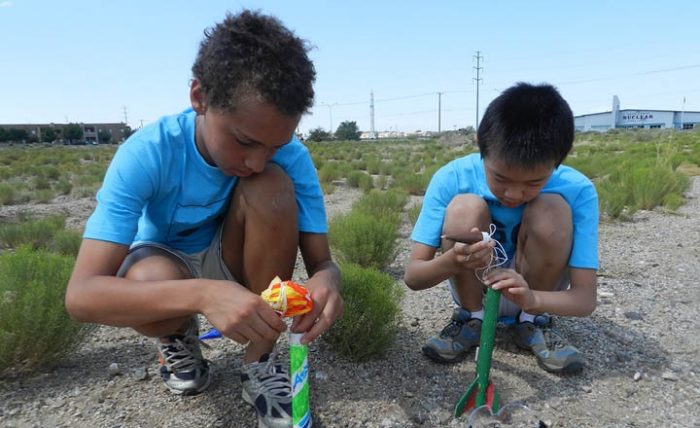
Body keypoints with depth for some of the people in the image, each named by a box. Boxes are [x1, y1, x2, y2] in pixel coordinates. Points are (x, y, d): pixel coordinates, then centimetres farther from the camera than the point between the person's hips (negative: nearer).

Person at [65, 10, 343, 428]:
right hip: (165, 262, -1)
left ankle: (260, 362, -12)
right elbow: (81, 295, -34)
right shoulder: (146, 153, -30)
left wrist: (326, 281, -47)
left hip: (233, 260, 2)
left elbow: (322, 260, -20)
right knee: (150, 283, -38)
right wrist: (201, 294, -53)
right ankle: (178, 335, 3)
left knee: (273, 187, -30)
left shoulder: (292, 157, -24)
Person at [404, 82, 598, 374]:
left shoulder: (577, 191, -23)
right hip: (474, 289, 0)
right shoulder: (452, 179, -24)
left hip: (535, 290, 1)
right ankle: (471, 318, -5)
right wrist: (452, 262, -46)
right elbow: (412, 276, -23)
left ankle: (532, 322, -4)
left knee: (551, 210, -27)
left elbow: (585, 298, -22)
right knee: (464, 207, -29)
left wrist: (532, 299, -45)